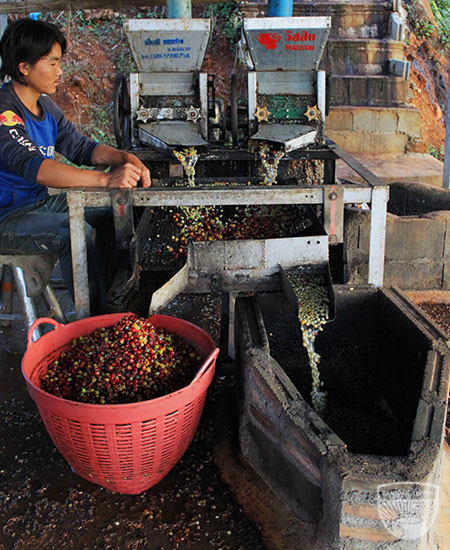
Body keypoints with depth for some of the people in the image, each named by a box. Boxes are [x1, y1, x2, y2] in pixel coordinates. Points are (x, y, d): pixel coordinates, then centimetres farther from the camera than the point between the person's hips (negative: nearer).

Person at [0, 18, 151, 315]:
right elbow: (32, 165, -37)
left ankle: (110, 292, 11)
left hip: (40, 202, 9)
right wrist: (106, 179, -47)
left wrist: (125, 158, -14)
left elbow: (81, 147, 8)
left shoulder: (46, 107, 6)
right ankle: (95, 318, -16)